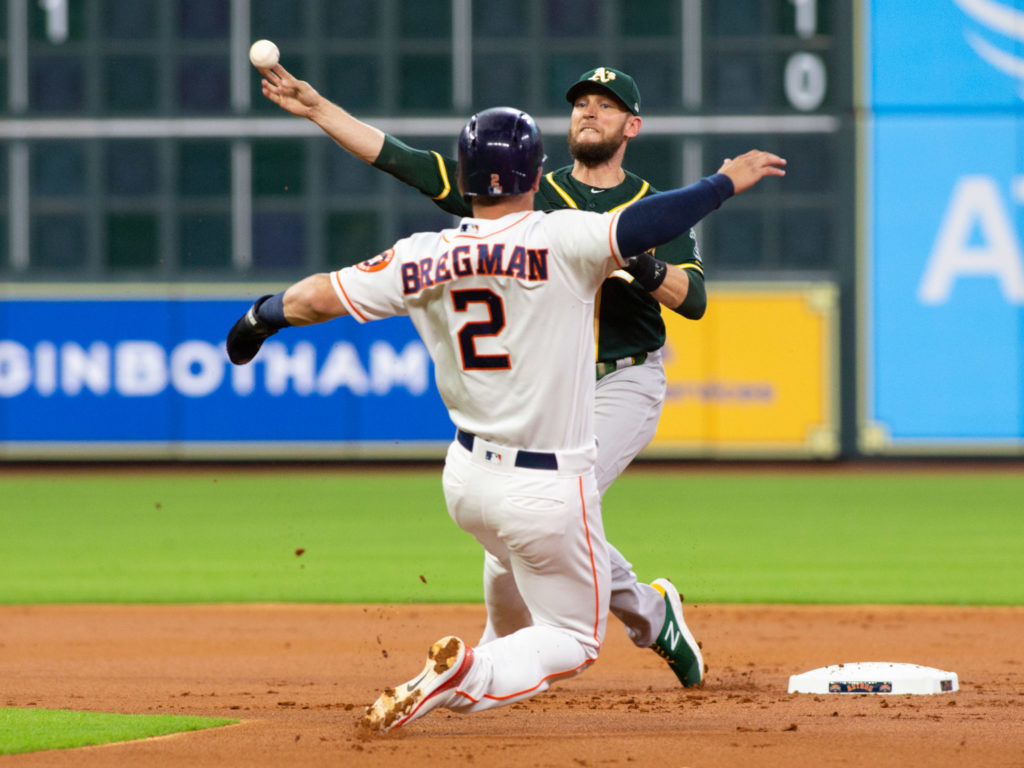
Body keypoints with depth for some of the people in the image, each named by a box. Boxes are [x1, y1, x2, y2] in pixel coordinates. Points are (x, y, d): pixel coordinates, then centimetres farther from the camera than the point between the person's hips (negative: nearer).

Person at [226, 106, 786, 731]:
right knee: (572, 639, 8)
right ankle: (466, 678, -15)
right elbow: (644, 225, -30)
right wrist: (725, 183, -15)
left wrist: (264, 315, 21)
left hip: (466, 479, 6)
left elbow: (318, 297, 1)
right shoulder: (560, 242, -19)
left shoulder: (424, 259, -4)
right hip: (549, 490, -6)